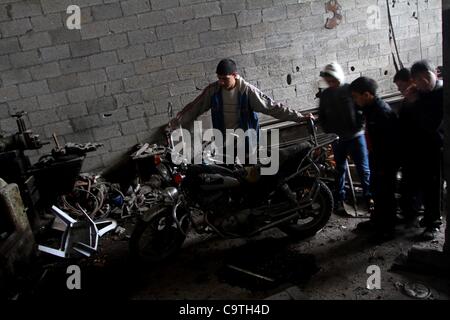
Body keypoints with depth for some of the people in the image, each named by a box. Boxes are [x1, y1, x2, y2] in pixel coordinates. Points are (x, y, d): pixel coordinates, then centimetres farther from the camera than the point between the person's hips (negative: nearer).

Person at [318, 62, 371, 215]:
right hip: (337, 139, 2)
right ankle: (339, 200, 18)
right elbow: (322, 116, 12)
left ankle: (369, 195, 16)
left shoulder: (351, 89, -5)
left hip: (356, 136, -2)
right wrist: (328, 131, 2)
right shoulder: (325, 94, 4)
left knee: (363, 168, 2)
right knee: (340, 169, 10)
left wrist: (359, 127, -11)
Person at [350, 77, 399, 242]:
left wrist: (383, 166, -21)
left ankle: (388, 229, 19)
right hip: (376, 159, 9)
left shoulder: (383, 112, -24)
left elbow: (389, 142, -25)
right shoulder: (370, 108, 5)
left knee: (385, 194, 4)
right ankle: (376, 221, 38)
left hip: (386, 162, -9)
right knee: (377, 191, 21)